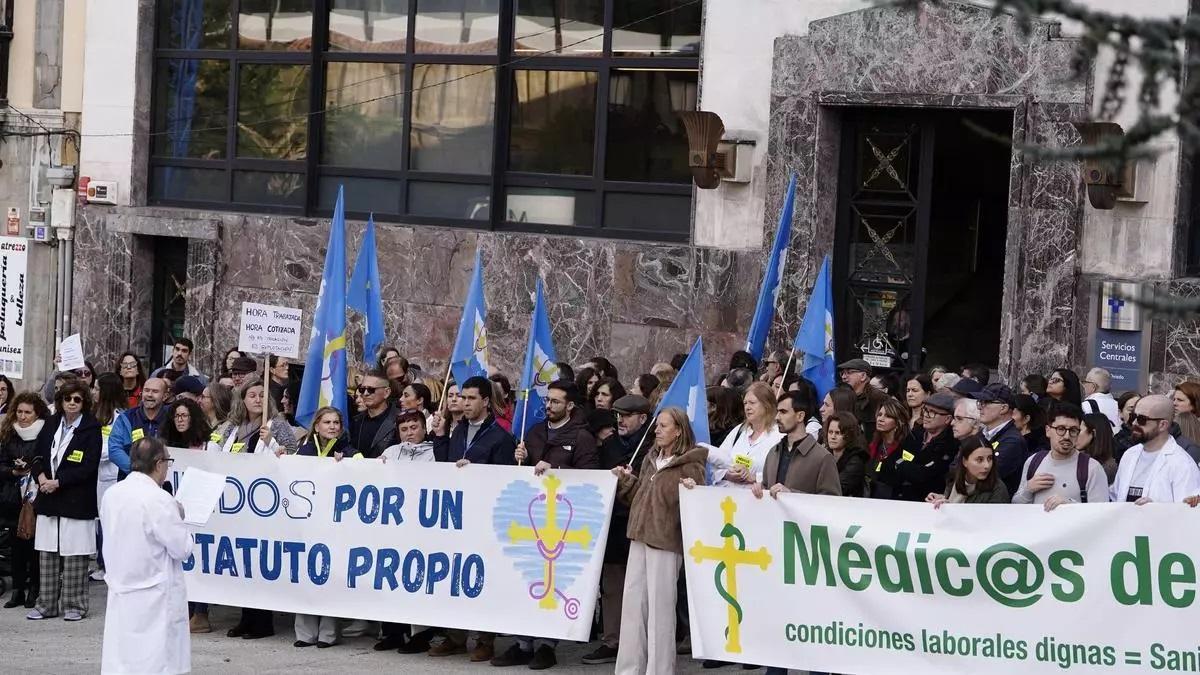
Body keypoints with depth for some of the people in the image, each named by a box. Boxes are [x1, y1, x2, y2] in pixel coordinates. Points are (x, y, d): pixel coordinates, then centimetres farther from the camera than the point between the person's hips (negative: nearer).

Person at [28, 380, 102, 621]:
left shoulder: (91, 429, -5)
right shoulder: (51, 425, 10)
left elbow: (89, 466, -11)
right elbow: (38, 455, 14)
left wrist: (58, 482, -14)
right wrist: (41, 476, -6)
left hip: (77, 500, -5)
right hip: (49, 499, 5)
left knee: (74, 555, -1)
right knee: (47, 554, 7)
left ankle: (74, 605, 8)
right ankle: (46, 604, 15)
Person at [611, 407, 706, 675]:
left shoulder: (690, 465, -8)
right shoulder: (650, 458, 13)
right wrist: (626, 481, 5)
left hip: (666, 541, -7)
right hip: (640, 537, 7)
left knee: (660, 607, -2)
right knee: (633, 604, 8)